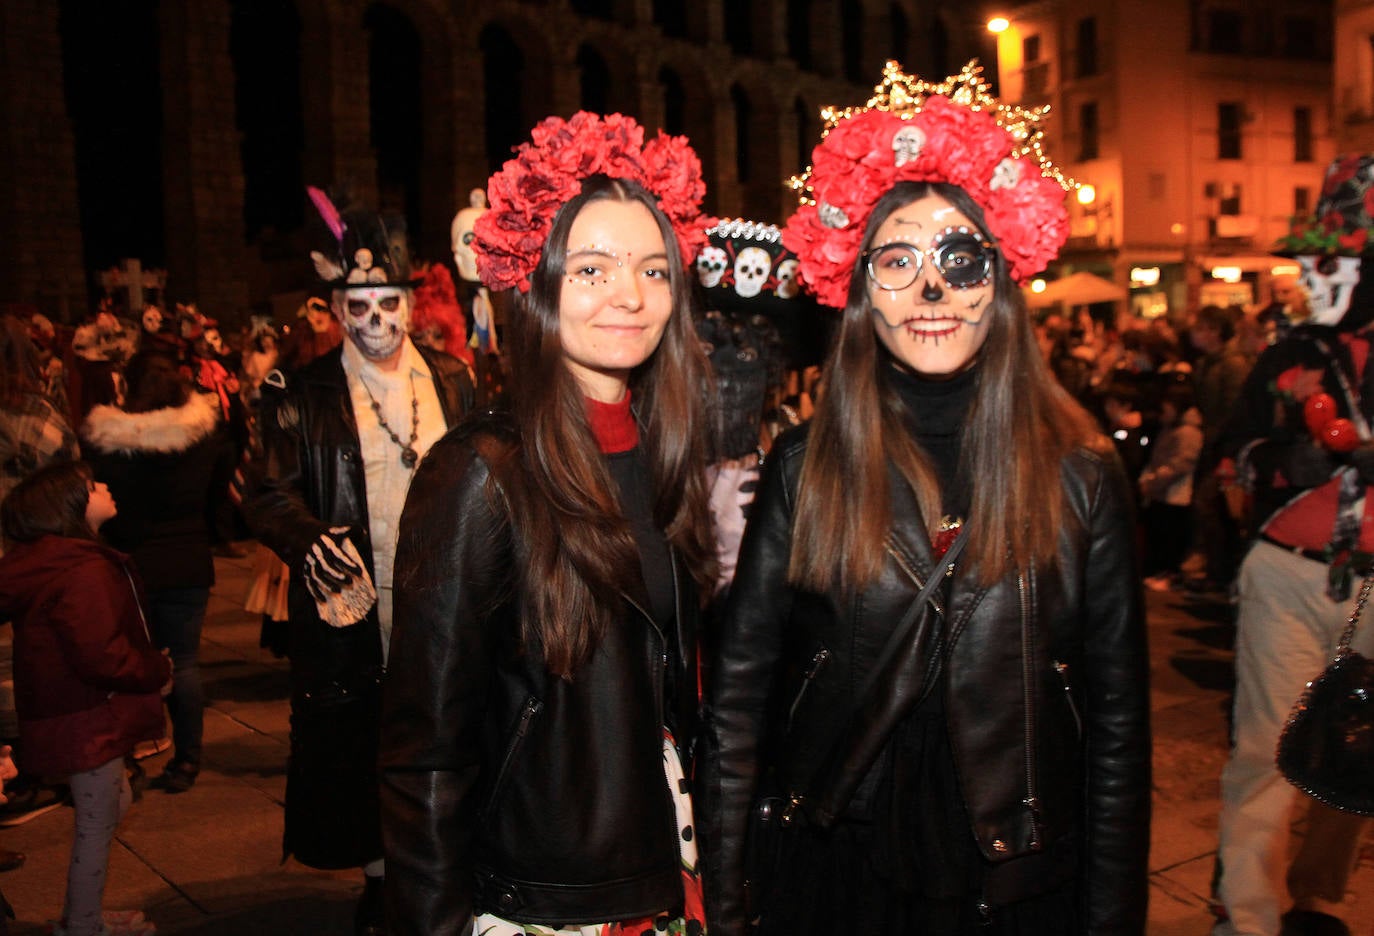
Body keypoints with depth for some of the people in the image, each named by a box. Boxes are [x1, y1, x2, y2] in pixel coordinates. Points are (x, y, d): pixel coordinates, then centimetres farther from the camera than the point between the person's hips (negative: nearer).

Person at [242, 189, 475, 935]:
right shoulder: (303, 395, -2)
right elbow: (267, 493, -5)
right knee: (362, 756, 9)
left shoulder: (452, 381, 6)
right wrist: (309, 539, -24)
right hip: (355, 612, -1)